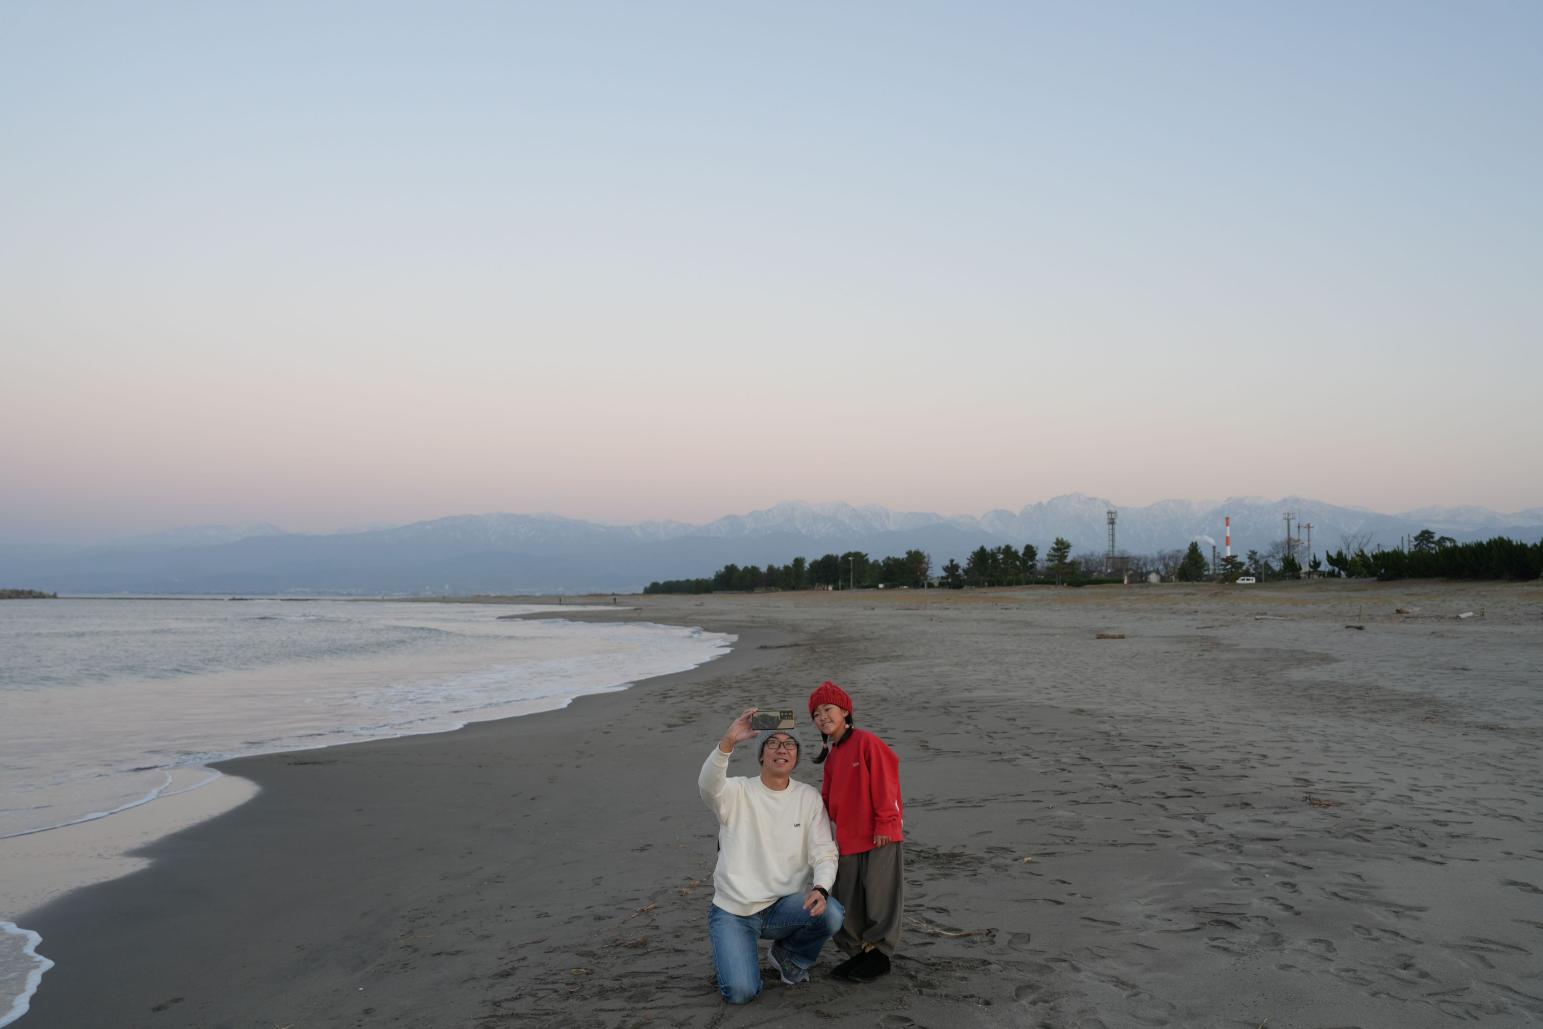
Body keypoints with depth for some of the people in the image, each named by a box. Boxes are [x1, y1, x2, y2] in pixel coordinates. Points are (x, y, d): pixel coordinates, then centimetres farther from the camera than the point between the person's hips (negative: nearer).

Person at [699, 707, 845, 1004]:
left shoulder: (809, 798, 2)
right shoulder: (738, 792, -5)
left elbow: (824, 854, -3)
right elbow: (708, 785, -28)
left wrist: (820, 888, -26)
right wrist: (728, 741, -46)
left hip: (784, 905, 2)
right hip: (733, 911, -2)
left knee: (831, 914, -28)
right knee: (741, 991, -21)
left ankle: (788, 955, 5)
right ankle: (728, 956, 17)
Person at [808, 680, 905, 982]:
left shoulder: (867, 742, -12)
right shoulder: (831, 756, 14)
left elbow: (885, 784, -15)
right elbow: (828, 797, 21)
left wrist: (884, 824, -16)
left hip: (880, 836, -8)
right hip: (848, 839, 8)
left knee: (879, 897, 0)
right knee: (849, 902, 12)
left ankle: (878, 954, 12)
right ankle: (857, 953, 25)